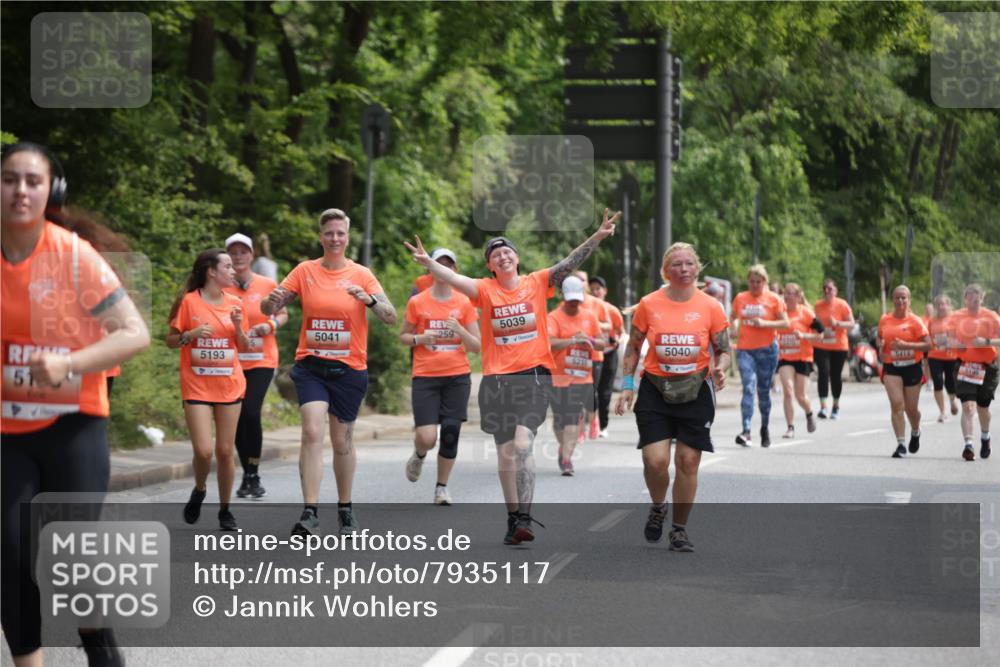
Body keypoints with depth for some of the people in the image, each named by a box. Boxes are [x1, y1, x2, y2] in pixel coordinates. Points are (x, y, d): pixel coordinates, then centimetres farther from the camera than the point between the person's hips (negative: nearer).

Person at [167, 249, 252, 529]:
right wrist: (191, 334, -17)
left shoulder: (234, 303, 6)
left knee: (225, 451, 3)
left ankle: (225, 509, 17)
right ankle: (199, 491, 19)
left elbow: (245, 348, 12)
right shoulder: (189, 301, -4)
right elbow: (170, 341, 2)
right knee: (203, 451, -12)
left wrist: (238, 327, -7)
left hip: (229, 387, 3)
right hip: (197, 387, -3)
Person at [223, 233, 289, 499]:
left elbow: (283, 314, 12)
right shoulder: (220, 287, 0)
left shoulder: (268, 284, 1)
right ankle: (248, 475, 18)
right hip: (231, 362, 2)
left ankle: (253, 475, -5)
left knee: (250, 412, -17)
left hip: (261, 360, -2)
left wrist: (271, 325, -8)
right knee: (237, 418, 4)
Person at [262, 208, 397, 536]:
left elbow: (391, 318, -5)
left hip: (349, 369, 0)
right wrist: (272, 300, -22)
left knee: (342, 441, 9)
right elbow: (268, 308, 2)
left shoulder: (362, 275, 0)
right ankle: (310, 512, -21)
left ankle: (345, 510, 27)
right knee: (312, 431, -18)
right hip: (310, 366, 0)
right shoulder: (305, 271, 2)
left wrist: (369, 300, -24)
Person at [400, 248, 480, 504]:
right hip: (425, 377, -1)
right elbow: (404, 336, 13)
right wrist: (420, 338, -9)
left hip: (458, 377, 1)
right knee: (427, 438, -11)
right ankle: (419, 455, 26)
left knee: (451, 433, -5)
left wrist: (459, 330, -14)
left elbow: (477, 347, 4)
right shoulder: (417, 302, 2)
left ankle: (442, 487, 13)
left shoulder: (465, 303, 3)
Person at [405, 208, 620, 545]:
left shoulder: (537, 283, 4)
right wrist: (428, 262, -27)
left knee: (522, 444, -18)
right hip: (497, 379, 2)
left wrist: (598, 237, -15)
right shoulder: (486, 289, 4)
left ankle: (525, 518, -20)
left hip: (534, 376, -2)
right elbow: (454, 279, -10)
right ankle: (513, 517, 21)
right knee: (505, 453, 9)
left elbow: (570, 263, -4)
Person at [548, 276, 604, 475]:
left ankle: (566, 458, -10)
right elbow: (550, 343, -19)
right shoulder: (554, 317, -4)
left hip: (582, 376, 2)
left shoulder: (590, 316, 10)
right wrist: (574, 340, -26)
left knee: (573, 418, -8)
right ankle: (565, 449, 33)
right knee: (559, 418, 7)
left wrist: (591, 341, -6)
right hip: (558, 376, -2)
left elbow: (601, 343, 16)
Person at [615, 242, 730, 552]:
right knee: (655, 460, -11)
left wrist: (720, 369, -16)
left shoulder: (711, 307, -1)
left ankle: (679, 529, 17)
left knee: (688, 462, 1)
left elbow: (724, 350, 5)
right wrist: (627, 386, 1)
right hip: (655, 390, 0)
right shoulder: (649, 304, -1)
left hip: (695, 390, 0)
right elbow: (632, 347, 8)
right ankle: (657, 507, 22)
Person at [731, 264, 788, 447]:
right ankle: (746, 431, -23)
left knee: (764, 390, 9)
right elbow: (734, 318, 20)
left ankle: (765, 428, 28)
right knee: (748, 387, -15)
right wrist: (735, 325, -3)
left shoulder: (773, 299, 1)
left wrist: (764, 323, -13)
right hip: (745, 349, 1)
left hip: (767, 349, -1)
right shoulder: (740, 298, 8)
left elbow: (785, 323, 0)